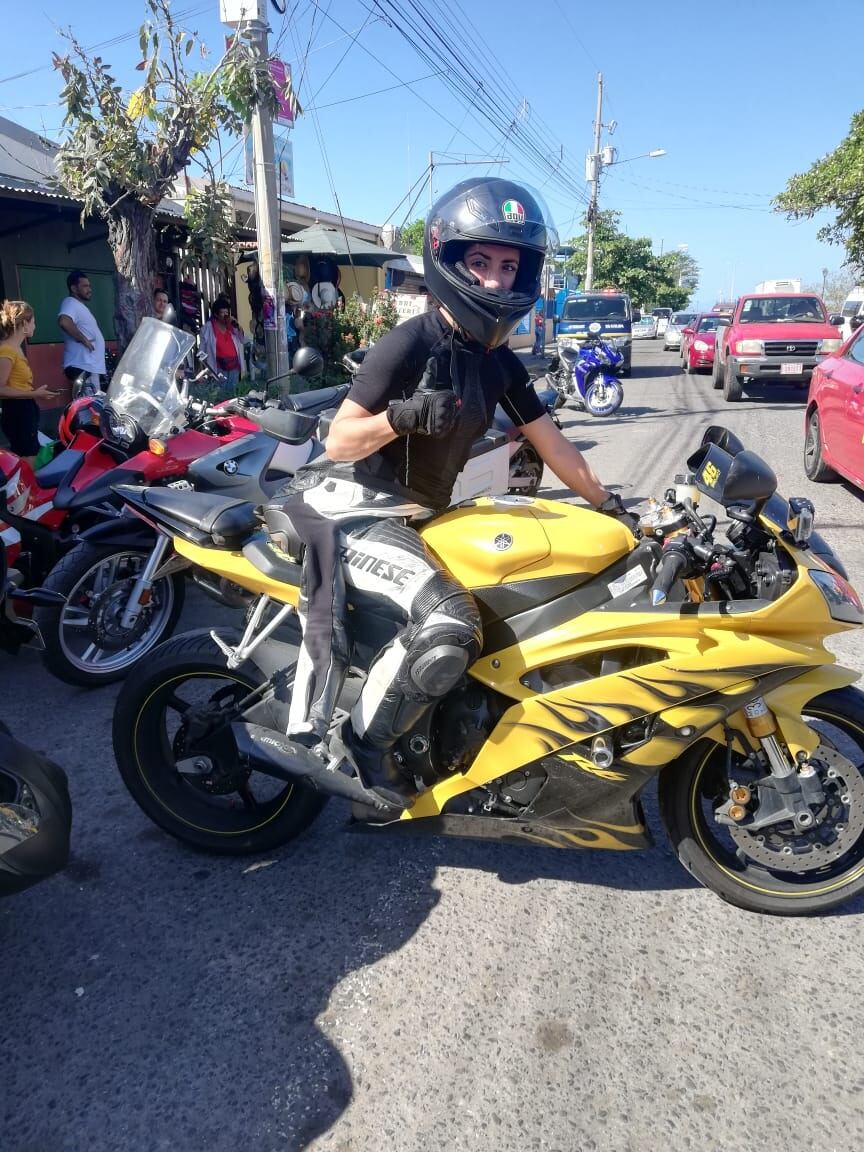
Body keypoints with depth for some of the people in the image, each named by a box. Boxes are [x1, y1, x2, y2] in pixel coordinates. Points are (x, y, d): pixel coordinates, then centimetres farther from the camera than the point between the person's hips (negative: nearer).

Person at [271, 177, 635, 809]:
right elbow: (339, 440, -14)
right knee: (448, 625, -29)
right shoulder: (409, 343, -15)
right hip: (355, 505, -9)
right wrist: (402, 415, -32)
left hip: (419, 512, 9)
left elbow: (552, 444, 13)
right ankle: (362, 746, -4)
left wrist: (613, 506, 13)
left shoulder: (502, 364, 8)